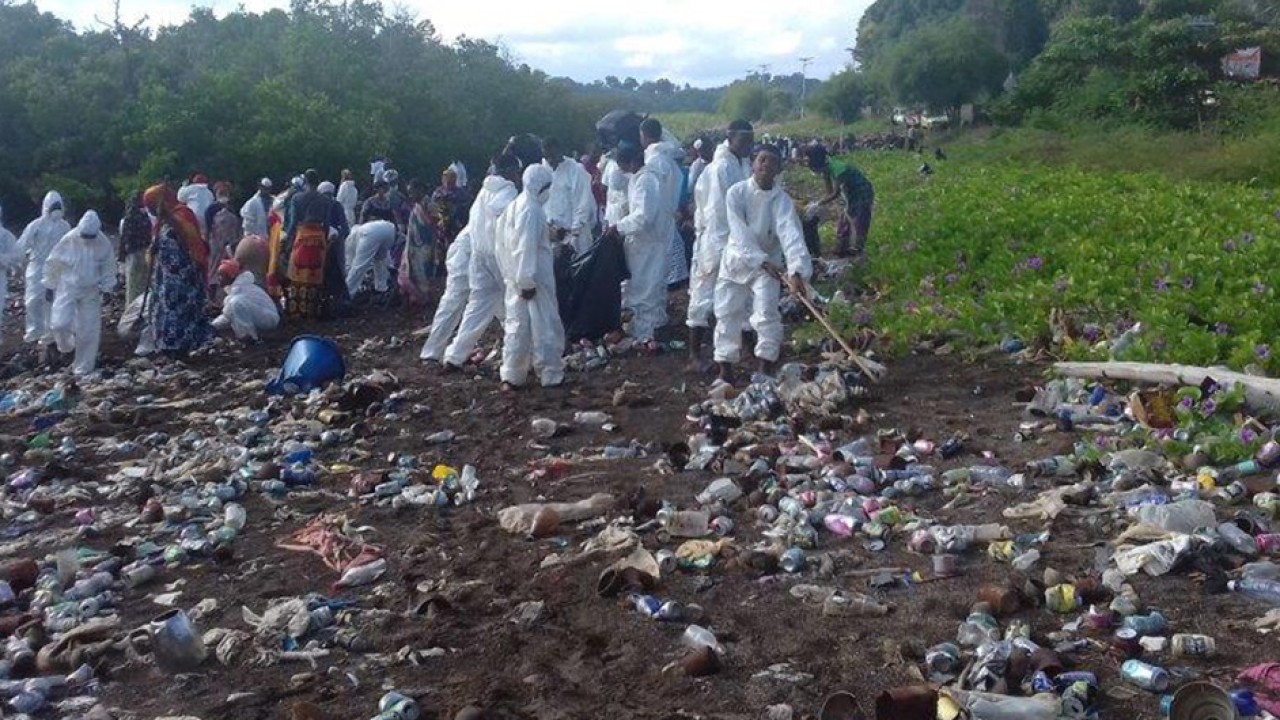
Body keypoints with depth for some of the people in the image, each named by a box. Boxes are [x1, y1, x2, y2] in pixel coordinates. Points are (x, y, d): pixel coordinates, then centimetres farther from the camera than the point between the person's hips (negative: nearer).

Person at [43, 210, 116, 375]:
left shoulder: (103, 243, -11)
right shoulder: (68, 241, -15)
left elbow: (108, 267, 4)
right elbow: (52, 264, -2)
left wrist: (106, 287, 0)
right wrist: (50, 286, 4)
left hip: (92, 291, 1)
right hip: (68, 288, -1)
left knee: (89, 330, 2)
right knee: (59, 323, -15)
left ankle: (83, 367, 16)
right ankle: (66, 344, 21)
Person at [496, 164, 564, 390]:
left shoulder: (512, 207, 12)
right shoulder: (532, 210, -17)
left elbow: (502, 244, 15)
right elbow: (527, 247, -23)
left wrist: (509, 275, 18)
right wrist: (528, 281, -22)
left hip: (515, 279, 9)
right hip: (535, 279, -9)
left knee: (516, 326, 12)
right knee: (545, 327, 1)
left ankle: (511, 376, 13)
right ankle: (552, 376, 8)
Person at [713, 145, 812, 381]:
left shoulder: (781, 200, -15)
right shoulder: (736, 193, -15)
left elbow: (791, 234, -29)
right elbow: (740, 233, -22)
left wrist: (797, 269, -43)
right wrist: (762, 261, -32)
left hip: (769, 262, -1)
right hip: (737, 260, 1)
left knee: (766, 313, -13)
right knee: (727, 314, 5)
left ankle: (766, 369, -3)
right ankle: (725, 369, 18)